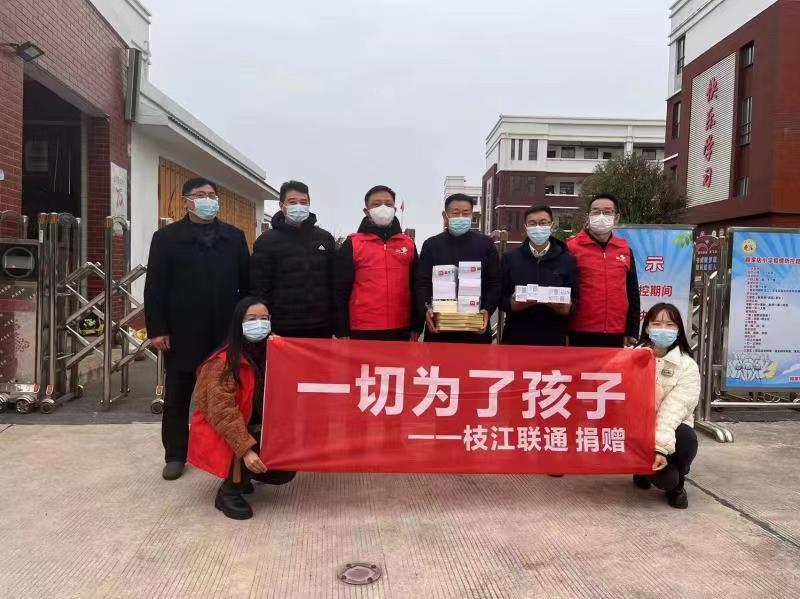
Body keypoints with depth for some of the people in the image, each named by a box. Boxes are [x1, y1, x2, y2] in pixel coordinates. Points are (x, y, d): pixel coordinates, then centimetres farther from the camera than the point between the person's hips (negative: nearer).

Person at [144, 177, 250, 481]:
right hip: (182, 333, -1)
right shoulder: (167, 237, 3)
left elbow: (247, 283, 8)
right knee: (176, 399, 9)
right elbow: (155, 287, -2)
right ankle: (175, 455, 23)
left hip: (224, 333, 2)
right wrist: (157, 329, -8)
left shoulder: (235, 237, 9)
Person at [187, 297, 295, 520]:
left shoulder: (268, 355, -3)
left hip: (254, 429, 6)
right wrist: (245, 449, -35)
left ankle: (241, 472, 21)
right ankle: (229, 491, -10)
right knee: (261, 439, -33)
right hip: (219, 434, -6)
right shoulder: (223, 362, -22)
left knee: (284, 471, -7)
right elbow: (223, 412, -28)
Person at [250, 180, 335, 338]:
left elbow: (335, 282, 10)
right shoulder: (267, 241, 0)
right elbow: (259, 288, -4)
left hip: (321, 328, 3)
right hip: (283, 330, -3)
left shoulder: (325, 238, 10)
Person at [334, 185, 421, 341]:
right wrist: (342, 331, -6)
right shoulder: (352, 244, 2)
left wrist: (416, 327, 7)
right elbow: (340, 290, -1)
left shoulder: (408, 244, 10)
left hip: (401, 330, 3)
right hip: (362, 331, -3)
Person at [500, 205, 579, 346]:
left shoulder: (567, 260, 6)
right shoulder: (510, 258, 7)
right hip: (516, 337, 0)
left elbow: (575, 300, 4)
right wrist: (512, 304, -15)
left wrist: (566, 308, -17)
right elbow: (500, 296, 5)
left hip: (553, 338, 0)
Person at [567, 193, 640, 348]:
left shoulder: (625, 250, 9)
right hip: (582, 334, -3)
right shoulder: (573, 247, -3)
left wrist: (632, 332, 9)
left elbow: (633, 294, 13)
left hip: (616, 335, 4)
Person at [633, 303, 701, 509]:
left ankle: (677, 485, -2)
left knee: (687, 437, -34)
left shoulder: (688, 366, -6)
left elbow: (674, 408, -18)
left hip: (672, 431, 1)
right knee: (665, 478, -25)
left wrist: (660, 447, -29)